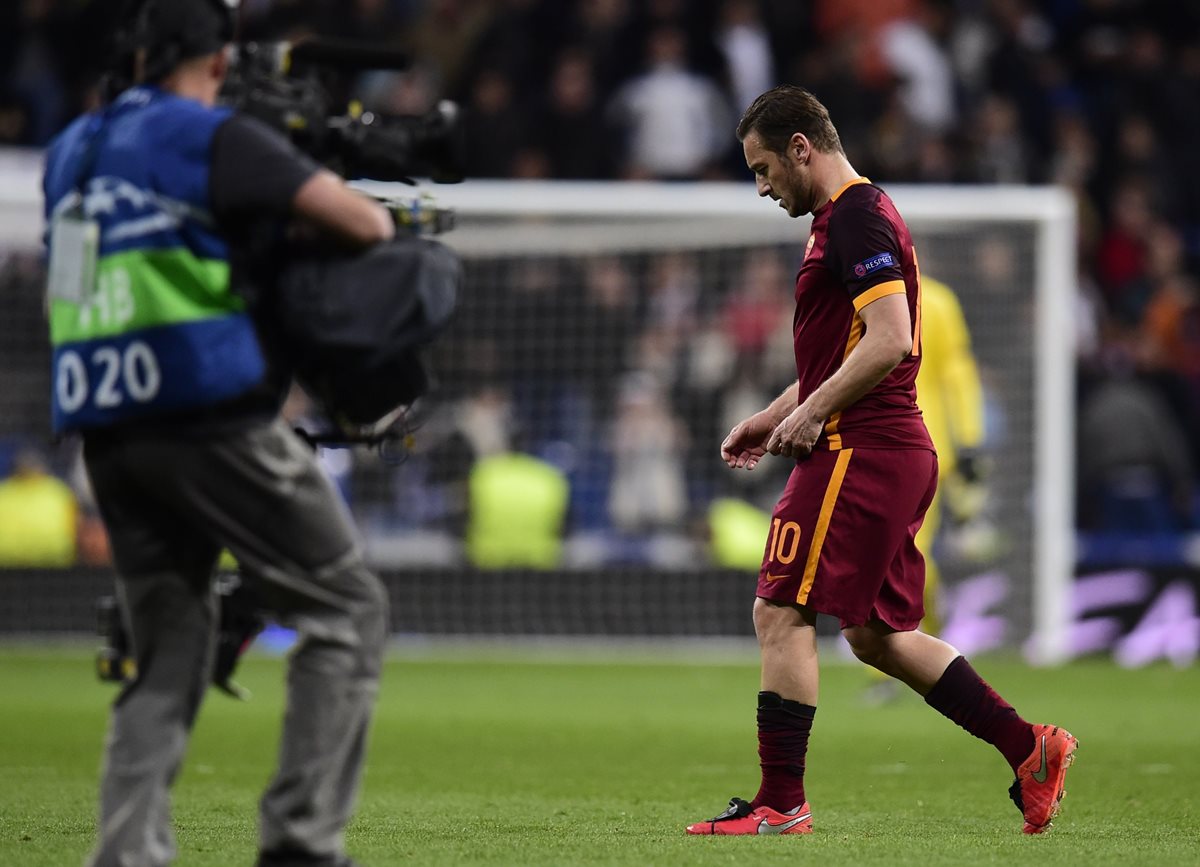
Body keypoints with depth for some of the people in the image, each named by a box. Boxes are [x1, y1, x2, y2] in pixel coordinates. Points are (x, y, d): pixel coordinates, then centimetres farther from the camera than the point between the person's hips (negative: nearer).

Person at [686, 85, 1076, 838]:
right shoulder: (851, 218, 20)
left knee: (783, 615, -8)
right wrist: (772, 416, 20)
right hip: (897, 453, 10)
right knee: (877, 635, 13)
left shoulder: (857, 218, -12)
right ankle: (1029, 748, 12)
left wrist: (810, 413, -16)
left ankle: (781, 804, -7)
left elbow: (888, 342, -22)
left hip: (860, 452, -10)